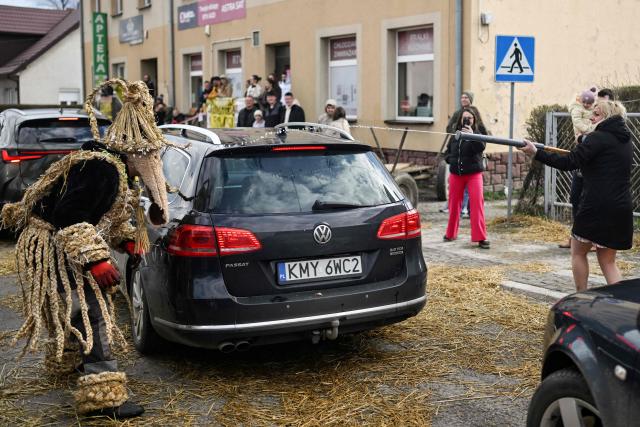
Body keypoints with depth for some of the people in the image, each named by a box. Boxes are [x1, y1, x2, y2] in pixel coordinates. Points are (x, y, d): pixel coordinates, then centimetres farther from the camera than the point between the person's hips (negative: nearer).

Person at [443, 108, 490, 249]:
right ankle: (451, 233, 27)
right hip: (456, 173, 4)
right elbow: (447, 152, 17)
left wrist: (471, 136, -36)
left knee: (477, 203, -12)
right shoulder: (455, 135, 7)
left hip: (473, 173, -4)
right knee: (454, 203, 10)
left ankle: (481, 237, -12)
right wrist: (451, 159, -3)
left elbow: (481, 148, -23)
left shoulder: (477, 134, -4)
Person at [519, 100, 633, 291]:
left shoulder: (598, 138, -10)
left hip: (597, 207, -7)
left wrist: (536, 153, -14)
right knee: (607, 260, 14)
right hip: (621, 210, 7)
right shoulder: (626, 141, 14)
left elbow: (568, 163, -18)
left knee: (578, 252, 13)